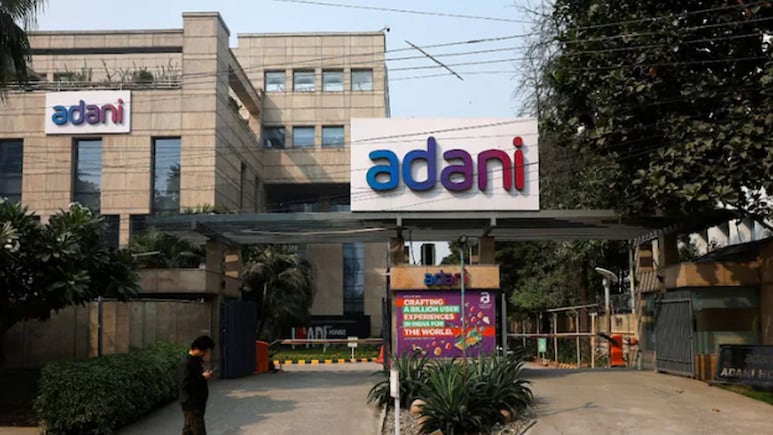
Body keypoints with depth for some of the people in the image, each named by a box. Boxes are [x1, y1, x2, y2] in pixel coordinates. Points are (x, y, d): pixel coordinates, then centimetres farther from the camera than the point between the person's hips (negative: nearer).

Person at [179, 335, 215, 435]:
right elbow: (185, 384, -24)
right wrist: (202, 378, -19)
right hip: (191, 405, -9)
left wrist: (205, 375, 4)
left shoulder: (197, 361, 11)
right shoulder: (186, 363, -18)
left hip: (198, 403, 9)